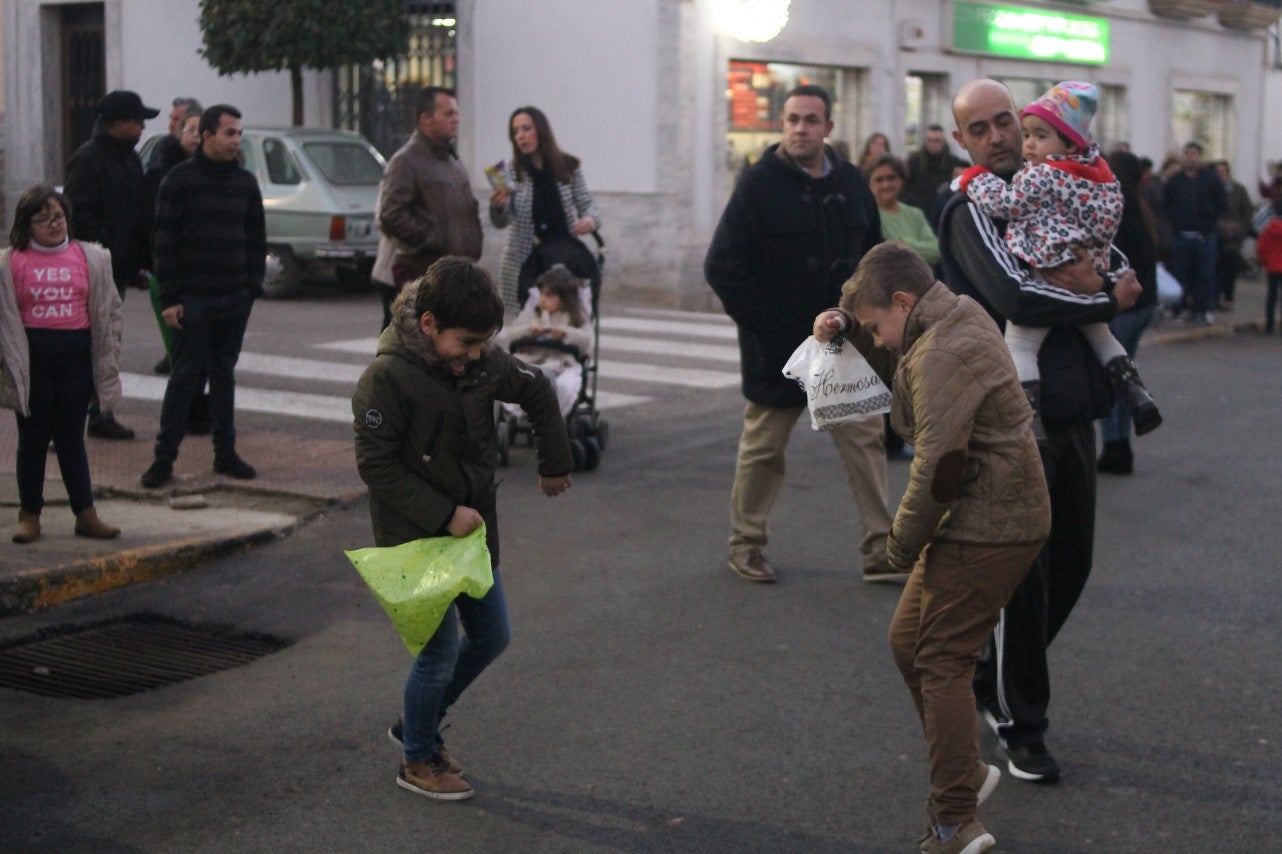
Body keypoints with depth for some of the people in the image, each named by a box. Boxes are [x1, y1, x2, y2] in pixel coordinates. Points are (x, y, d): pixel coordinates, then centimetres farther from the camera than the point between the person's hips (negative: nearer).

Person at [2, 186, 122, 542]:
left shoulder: (90, 258, 5)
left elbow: (109, 310, 9)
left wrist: (107, 359, 5)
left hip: (76, 352, 1)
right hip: (32, 354, -1)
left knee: (71, 437, 8)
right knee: (33, 438, 8)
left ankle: (86, 514, 11)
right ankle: (29, 516, 16)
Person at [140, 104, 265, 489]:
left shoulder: (245, 183, 10)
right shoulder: (180, 180, -4)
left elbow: (257, 241, 14)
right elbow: (165, 242, -6)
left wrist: (253, 286, 4)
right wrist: (169, 298, -11)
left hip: (235, 299, 4)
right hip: (193, 299, -4)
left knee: (224, 374, 10)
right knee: (185, 376, -3)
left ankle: (226, 452, 16)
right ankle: (164, 457, 2)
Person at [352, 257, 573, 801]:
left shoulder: (483, 362, -4)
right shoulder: (387, 378, -22)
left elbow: (537, 393, 14)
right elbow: (376, 465, -21)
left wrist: (555, 464, 20)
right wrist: (443, 515, -23)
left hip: (473, 530, 7)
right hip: (416, 539, -7)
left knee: (491, 638, 14)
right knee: (441, 651, -3)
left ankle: (416, 724, 34)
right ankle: (419, 760, 19)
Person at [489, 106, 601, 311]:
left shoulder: (569, 167, 2)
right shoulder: (511, 172, 2)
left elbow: (587, 204, 8)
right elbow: (501, 222, -4)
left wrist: (590, 219, -16)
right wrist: (497, 207, -27)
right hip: (524, 262, 0)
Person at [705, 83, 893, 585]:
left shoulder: (850, 184, 6)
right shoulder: (759, 185, -8)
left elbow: (873, 256, 17)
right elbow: (721, 266, -11)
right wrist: (761, 323, -14)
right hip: (778, 350, -4)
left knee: (866, 441, 1)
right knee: (762, 449, 8)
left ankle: (880, 551, 6)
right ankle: (745, 544, 23)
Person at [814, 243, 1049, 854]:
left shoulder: (942, 354, -21)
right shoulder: (958, 317, 12)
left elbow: (937, 465, -23)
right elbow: (901, 374, 29)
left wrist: (902, 544, -11)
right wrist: (849, 328, 12)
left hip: (986, 528, -11)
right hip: (997, 517, 11)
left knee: (940, 662, -8)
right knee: (908, 640, 17)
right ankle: (964, 771, 28)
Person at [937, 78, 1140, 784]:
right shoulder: (970, 208, -8)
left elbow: (1124, 272, 12)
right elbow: (1016, 296, -23)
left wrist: (1092, 274, -12)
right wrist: (1107, 298, -10)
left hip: (1068, 404, 7)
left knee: (1070, 560, 14)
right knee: (1025, 571, -2)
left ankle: (991, 679, 32)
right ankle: (1021, 728, 10)